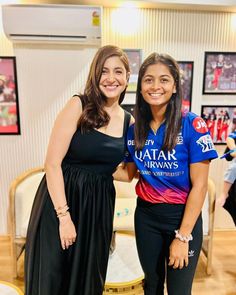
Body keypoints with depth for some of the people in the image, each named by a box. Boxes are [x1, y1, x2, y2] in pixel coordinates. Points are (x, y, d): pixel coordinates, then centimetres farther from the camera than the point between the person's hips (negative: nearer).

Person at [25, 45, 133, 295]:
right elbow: (52, 163, -15)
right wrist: (64, 216, -17)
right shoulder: (78, 106, -10)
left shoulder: (128, 121, 4)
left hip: (99, 205, 4)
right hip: (61, 200, -4)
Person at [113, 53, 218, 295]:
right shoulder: (135, 129, -2)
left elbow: (199, 185, -14)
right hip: (146, 215, 4)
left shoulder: (192, 125, -15)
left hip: (183, 217, -3)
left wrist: (183, 236, -14)